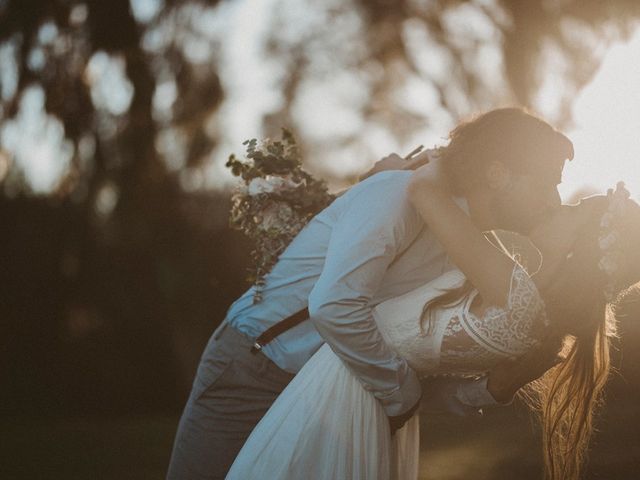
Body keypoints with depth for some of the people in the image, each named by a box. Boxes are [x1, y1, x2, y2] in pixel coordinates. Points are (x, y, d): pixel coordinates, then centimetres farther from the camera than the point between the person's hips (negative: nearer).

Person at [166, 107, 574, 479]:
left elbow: (453, 388, 5)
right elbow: (334, 306, -34)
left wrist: (501, 384, -16)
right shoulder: (401, 193, -21)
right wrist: (402, 392, -22)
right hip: (253, 370, -7)